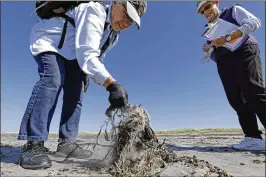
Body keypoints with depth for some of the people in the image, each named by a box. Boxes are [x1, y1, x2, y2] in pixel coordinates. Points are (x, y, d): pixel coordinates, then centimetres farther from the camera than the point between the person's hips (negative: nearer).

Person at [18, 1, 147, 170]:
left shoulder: (114, 34, 0)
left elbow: (95, 57, 13)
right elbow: (86, 56, -41)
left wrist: (85, 73, -3)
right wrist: (112, 84, -50)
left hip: (71, 53, 8)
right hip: (47, 41, -8)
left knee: (76, 91, -6)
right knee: (53, 80, -31)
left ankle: (67, 143, -3)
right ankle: (33, 144, -31)